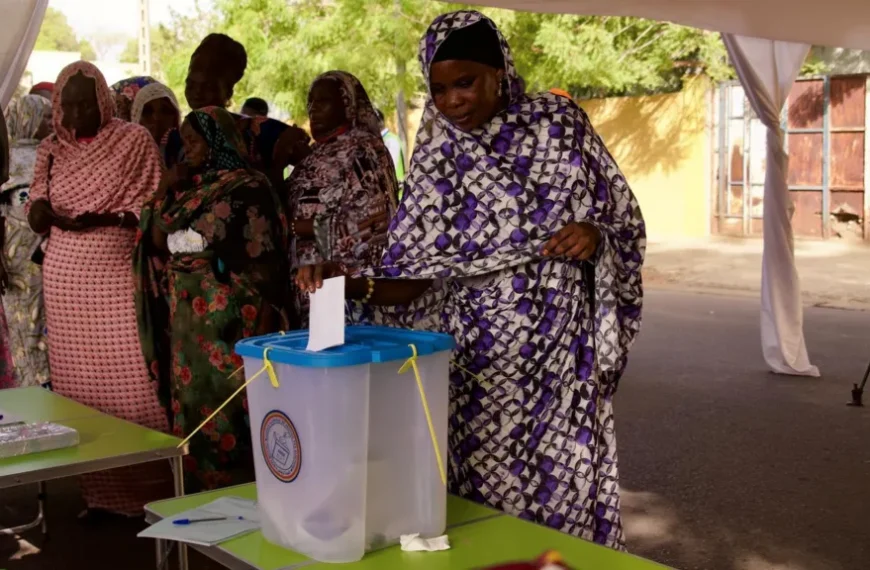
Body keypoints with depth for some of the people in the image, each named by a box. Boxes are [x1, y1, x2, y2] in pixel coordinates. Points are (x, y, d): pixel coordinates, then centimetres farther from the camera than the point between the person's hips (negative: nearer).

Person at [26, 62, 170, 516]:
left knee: (132, 380, -6)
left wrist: (102, 218, -15)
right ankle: (98, 490, 13)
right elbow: (36, 214, 11)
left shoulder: (134, 141, 1)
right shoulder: (50, 150, 12)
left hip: (118, 273, -4)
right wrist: (43, 211, -12)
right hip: (66, 278, 4)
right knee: (78, 381, 4)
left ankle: (150, 486, 4)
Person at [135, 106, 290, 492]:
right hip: (187, 318, 8)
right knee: (192, 403, 13)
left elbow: (262, 262, -14)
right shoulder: (188, 188, 13)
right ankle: (198, 491, 24)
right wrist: (165, 193, 0)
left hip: (229, 319, -8)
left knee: (227, 407, -2)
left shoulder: (248, 189, -10)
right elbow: (156, 240, 9)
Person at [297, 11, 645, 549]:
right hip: (473, 361, 1)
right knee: (478, 505, 4)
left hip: (556, 353, -1)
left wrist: (596, 236, -15)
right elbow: (415, 277, 0)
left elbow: (625, 220, 7)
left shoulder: (560, 124, 1)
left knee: (562, 494, 3)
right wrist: (354, 283, -18)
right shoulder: (436, 159, 3)